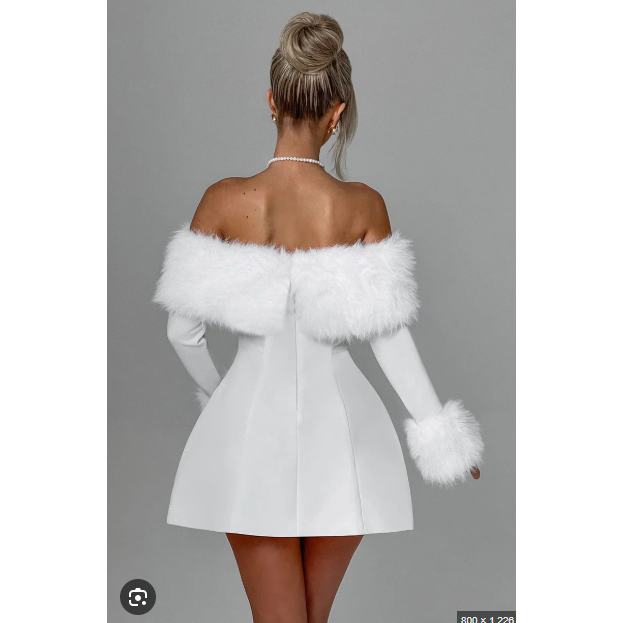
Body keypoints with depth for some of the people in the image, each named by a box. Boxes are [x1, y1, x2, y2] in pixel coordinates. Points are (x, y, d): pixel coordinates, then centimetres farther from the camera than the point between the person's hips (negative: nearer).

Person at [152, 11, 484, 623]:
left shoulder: (224, 201, -10)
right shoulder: (363, 205, -11)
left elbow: (183, 331, -4)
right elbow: (390, 336, -9)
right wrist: (441, 435, 2)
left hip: (252, 419, -1)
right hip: (339, 426, 1)